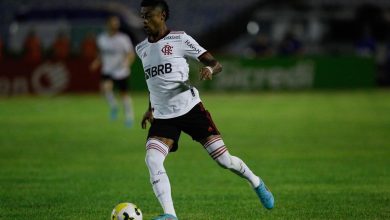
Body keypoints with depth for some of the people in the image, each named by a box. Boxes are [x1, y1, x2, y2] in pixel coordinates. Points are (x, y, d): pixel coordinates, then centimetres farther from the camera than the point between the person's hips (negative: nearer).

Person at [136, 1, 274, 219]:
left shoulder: (180, 39, -6)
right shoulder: (141, 49, 10)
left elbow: (216, 63, -6)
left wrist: (210, 69, -28)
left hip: (190, 109, -4)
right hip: (163, 117, 4)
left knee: (223, 159, -2)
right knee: (152, 159, -22)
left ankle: (257, 183, 28)